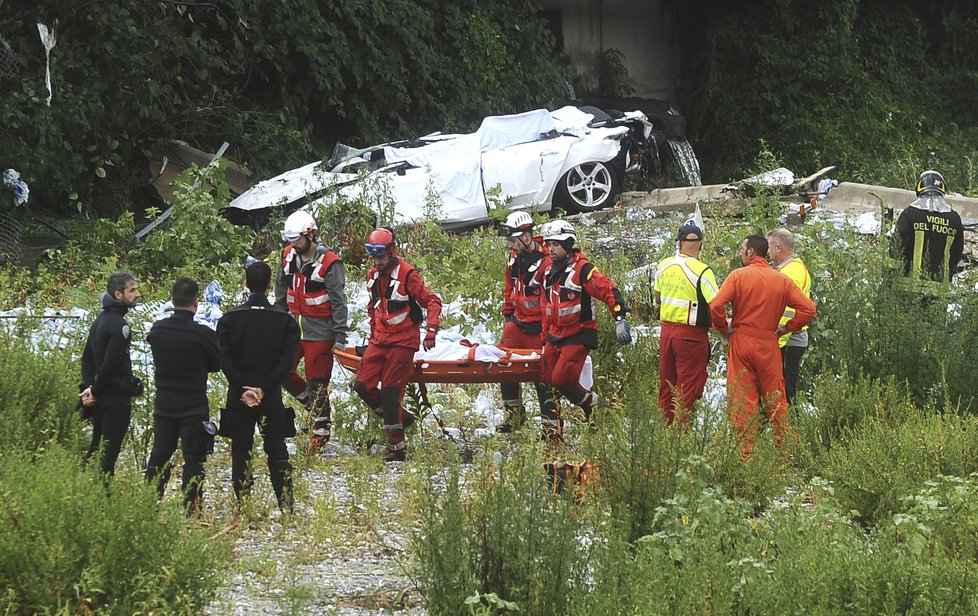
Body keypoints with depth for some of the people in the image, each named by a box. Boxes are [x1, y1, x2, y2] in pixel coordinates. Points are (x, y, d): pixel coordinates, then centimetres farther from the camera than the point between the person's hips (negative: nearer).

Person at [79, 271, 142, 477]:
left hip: (100, 399, 9)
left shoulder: (101, 319, 12)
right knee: (109, 453, -5)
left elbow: (87, 358, 14)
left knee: (96, 449, 17)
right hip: (117, 398, -9)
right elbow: (110, 365, -23)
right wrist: (95, 392, -12)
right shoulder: (119, 325, -18)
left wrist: (89, 387, 3)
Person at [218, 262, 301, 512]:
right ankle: (286, 508, 6)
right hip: (272, 398, 0)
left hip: (238, 398, 0)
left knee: (240, 453, 7)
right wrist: (264, 388, -11)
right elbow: (287, 360, -11)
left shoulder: (229, 319, -3)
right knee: (277, 453, 10)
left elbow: (225, 360, -10)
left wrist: (243, 389, -9)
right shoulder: (285, 321, -3)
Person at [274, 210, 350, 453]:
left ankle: (321, 428, 11)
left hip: (319, 332, -7)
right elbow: (281, 292, 17)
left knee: (317, 382, -2)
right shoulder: (289, 256, 5)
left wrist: (340, 336, -14)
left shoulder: (329, 262, -15)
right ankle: (312, 403, 28)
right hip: (293, 328, 7)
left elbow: (339, 302, -13)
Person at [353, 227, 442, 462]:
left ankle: (396, 447, -3)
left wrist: (431, 331, -23)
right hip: (379, 341, 7)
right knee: (363, 386, -3)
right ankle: (400, 417, 16)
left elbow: (433, 302, -13)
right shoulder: (373, 276, 8)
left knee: (389, 391, -12)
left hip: (402, 342, -7)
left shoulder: (407, 274, -13)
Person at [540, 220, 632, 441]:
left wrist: (620, 320, -29)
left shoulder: (582, 269, -14)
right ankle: (555, 426, 13)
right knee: (548, 380, 3)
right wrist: (545, 337, 25)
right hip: (555, 336, 8)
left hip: (579, 336, -8)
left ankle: (591, 402, 9)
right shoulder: (550, 273, 13)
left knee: (562, 378, -18)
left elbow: (610, 291, -20)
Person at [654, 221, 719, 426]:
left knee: (666, 385, 16)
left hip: (667, 330, 6)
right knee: (689, 387, 0)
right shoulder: (701, 271, -17)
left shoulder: (663, 266, 3)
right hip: (691, 335, -6)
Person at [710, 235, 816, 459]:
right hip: (769, 346, 2)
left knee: (742, 400, 1)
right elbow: (808, 308, -4)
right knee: (775, 399, 11)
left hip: (741, 343, -2)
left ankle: (746, 453, -1)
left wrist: (723, 329, -1)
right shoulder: (781, 280, 1)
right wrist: (787, 327, 6)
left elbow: (716, 306, -17)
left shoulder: (738, 276, -7)